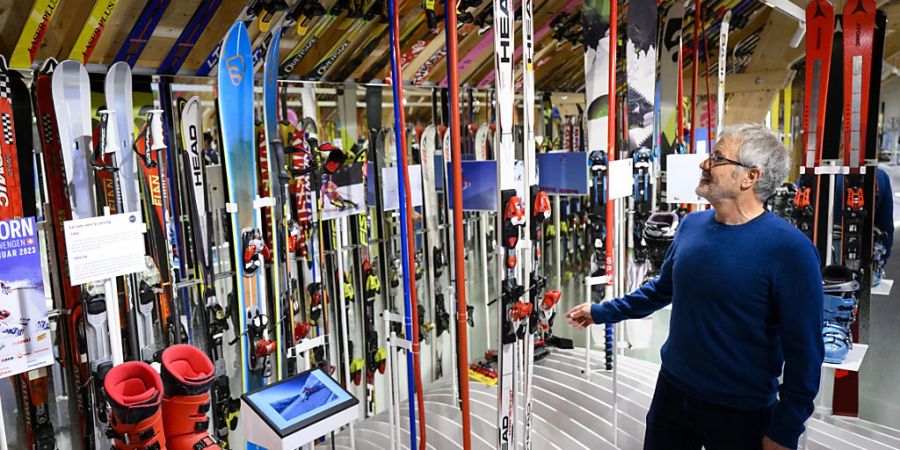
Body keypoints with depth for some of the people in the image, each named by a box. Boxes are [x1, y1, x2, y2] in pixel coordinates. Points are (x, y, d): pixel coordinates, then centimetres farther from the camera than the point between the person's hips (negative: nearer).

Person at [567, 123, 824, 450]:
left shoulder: (789, 249, -20)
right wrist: (602, 312, 15)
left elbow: (804, 349, -16)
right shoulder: (691, 225, -1)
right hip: (672, 390, 5)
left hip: (741, 413, -5)